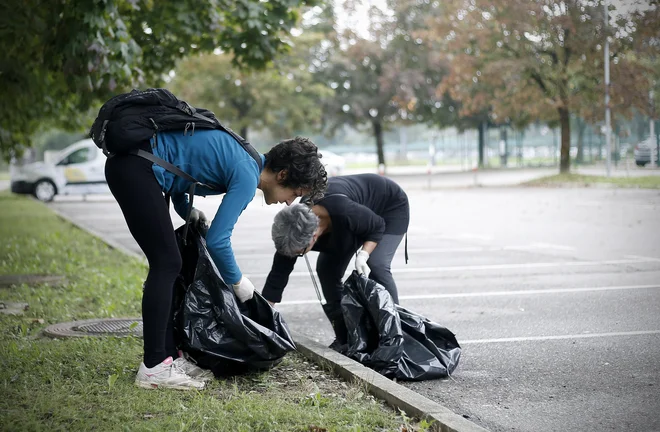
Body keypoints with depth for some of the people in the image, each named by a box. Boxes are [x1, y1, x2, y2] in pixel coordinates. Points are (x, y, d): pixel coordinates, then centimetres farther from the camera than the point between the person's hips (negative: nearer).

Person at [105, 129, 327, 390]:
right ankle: (153, 368, -6)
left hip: (131, 165, 10)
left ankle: (169, 355, 14)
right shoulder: (247, 176, -15)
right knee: (166, 264, -9)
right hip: (135, 167, -10)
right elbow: (216, 240, -17)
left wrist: (186, 210, 11)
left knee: (167, 263, 10)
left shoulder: (244, 160, 13)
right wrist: (237, 281, -1)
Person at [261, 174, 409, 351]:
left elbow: (378, 226, -24)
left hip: (391, 207, -6)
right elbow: (278, 276, -20)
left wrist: (363, 254, -39)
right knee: (326, 268, -6)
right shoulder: (296, 229, -26)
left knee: (376, 265, -26)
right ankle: (345, 338, 3)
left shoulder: (344, 212, -44)